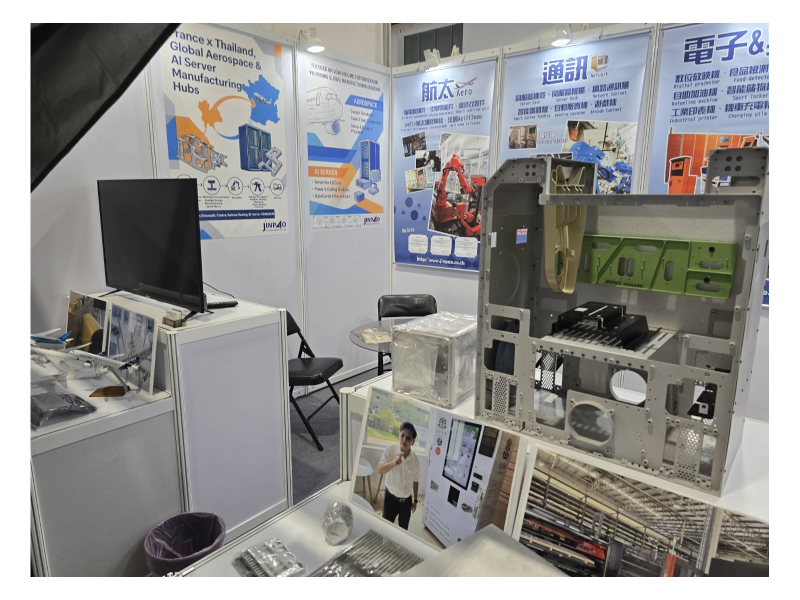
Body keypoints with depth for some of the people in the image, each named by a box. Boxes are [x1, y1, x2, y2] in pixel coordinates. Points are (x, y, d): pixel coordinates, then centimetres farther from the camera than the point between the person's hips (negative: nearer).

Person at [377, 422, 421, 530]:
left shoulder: (415, 460, -10)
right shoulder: (390, 450, -17)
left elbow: (415, 481, 4)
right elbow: (380, 470, -26)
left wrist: (415, 500, 12)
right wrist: (393, 463, -43)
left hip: (407, 500, 2)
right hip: (391, 497, -2)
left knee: (403, 528, 18)